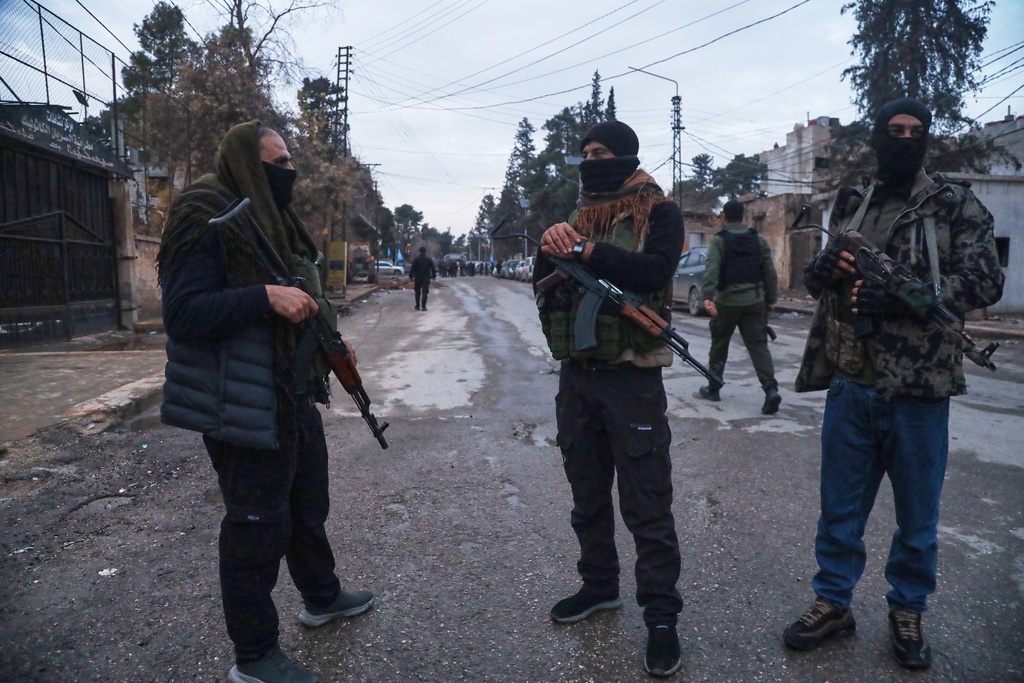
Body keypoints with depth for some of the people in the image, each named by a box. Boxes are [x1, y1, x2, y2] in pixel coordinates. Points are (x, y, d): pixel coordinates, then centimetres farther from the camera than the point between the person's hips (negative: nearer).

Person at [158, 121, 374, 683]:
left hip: (295, 396, 10)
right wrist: (266, 297, -30)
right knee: (257, 526, 2)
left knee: (308, 504, 22)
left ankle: (321, 597, 44)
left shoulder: (272, 220, 13)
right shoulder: (206, 223, -15)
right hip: (245, 409, -9)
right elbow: (183, 314, -22)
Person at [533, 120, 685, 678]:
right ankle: (599, 584, 33)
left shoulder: (659, 213, -1)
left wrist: (585, 250, -20)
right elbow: (543, 285, 6)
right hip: (577, 375, 6)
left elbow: (654, 271, -20)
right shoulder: (579, 217, 14)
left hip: (631, 376, -6)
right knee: (588, 495, 16)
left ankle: (661, 615, 12)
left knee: (647, 506, 0)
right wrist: (550, 247, -14)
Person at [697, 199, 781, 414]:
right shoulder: (758, 239, 9)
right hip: (755, 301, 3)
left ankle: (713, 388, 23)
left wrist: (708, 296, -29)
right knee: (759, 346, 1)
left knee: (719, 345, 13)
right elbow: (770, 272, 8)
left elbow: (712, 269, -19)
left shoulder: (719, 240, -3)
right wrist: (771, 300, 15)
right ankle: (771, 390, -15)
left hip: (726, 301, -3)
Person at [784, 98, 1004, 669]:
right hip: (849, 384, 3)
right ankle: (832, 604, 28)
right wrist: (822, 268, -8)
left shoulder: (957, 205, 1)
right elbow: (818, 277, 16)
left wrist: (900, 297, -23)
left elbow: (985, 281, -8)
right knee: (840, 508, 12)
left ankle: (908, 612, 32)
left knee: (917, 515, 12)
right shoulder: (850, 206, 12)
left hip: (919, 390, -2)